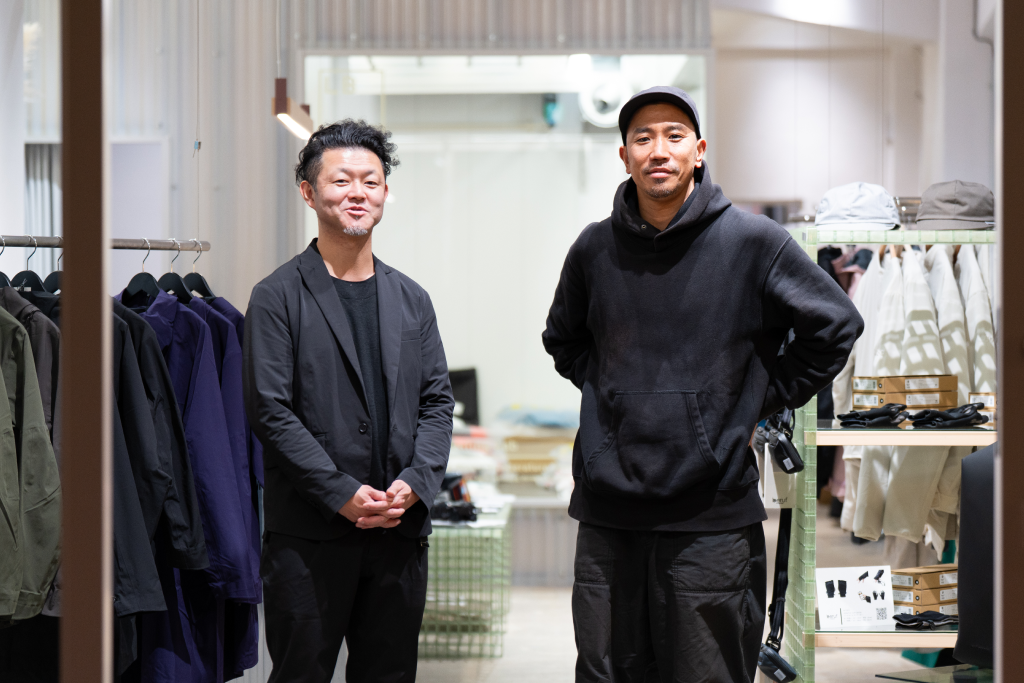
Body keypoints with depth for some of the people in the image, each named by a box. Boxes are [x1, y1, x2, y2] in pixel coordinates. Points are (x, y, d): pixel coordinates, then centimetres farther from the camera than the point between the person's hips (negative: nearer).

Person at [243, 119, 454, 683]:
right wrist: (344, 494, -15)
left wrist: (413, 483, -6)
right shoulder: (278, 298, -2)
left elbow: (437, 402, 11)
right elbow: (270, 410, -9)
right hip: (308, 534, -4)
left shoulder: (411, 300, 14)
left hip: (400, 529, 5)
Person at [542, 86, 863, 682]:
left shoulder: (753, 241, -3)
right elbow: (564, 338, 26)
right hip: (608, 512, 3)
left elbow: (837, 326, 4)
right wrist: (604, 388, 11)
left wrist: (764, 399, 2)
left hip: (711, 519, -3)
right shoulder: (595, 249, 7)